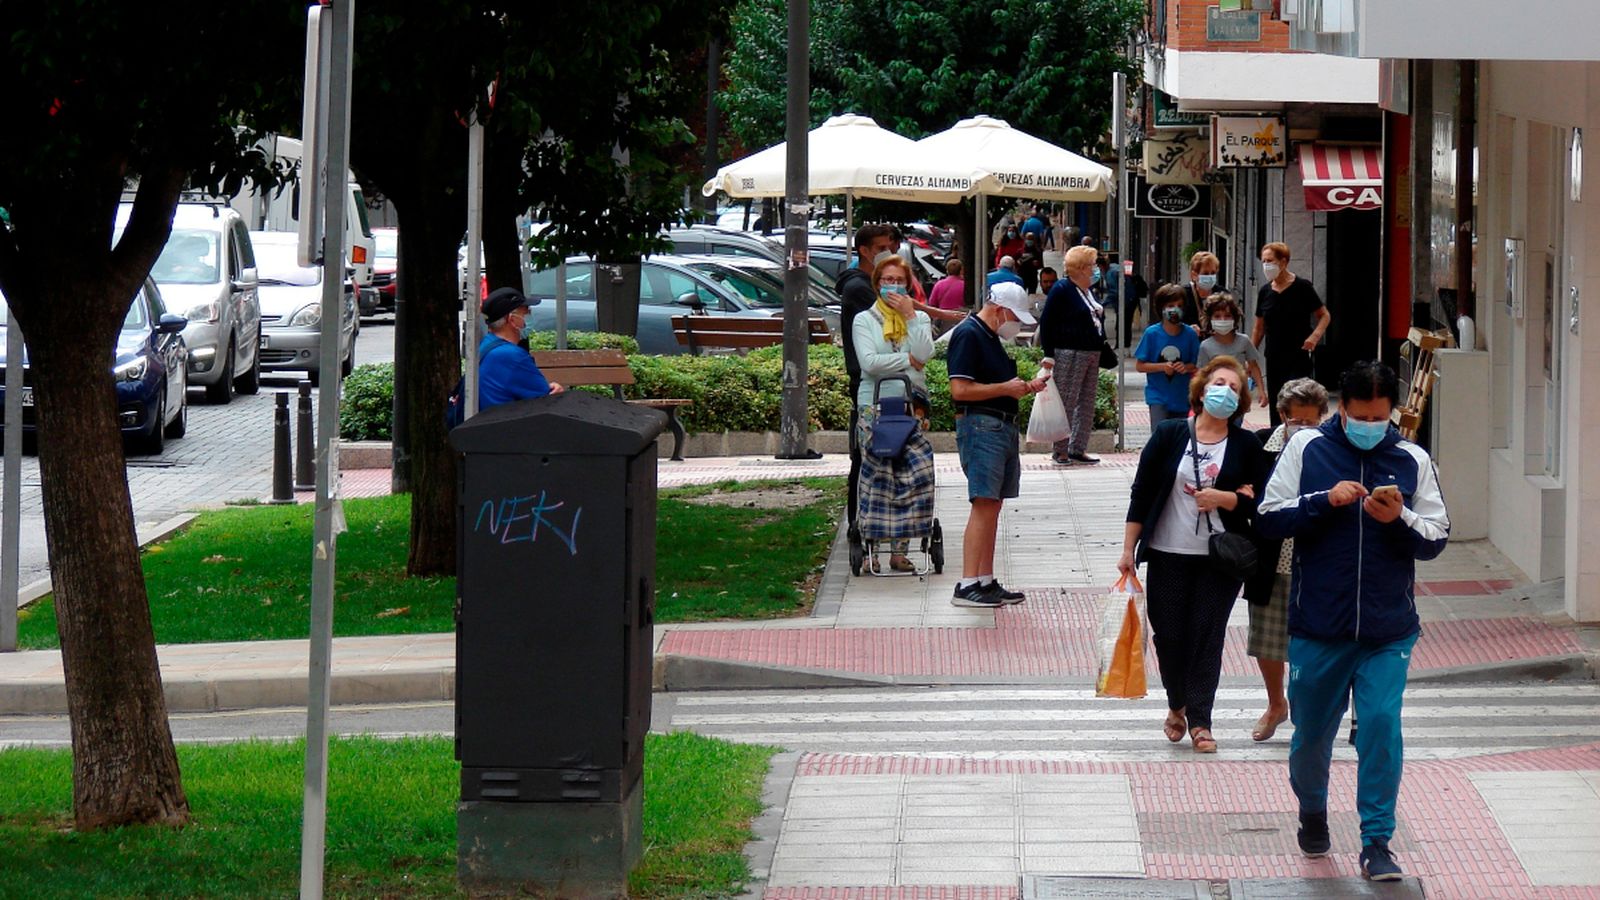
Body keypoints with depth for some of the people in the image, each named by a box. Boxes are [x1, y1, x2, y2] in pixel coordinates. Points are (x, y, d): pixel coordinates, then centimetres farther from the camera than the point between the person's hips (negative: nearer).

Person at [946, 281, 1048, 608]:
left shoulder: (992, 339, 20)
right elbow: (960, 389, -19)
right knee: (983, 505, -14)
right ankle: (967, 586, -16)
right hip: (980, 425, -10)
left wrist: (1027, 387, 12)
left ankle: (986, 582, 14)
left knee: (992, 507, 10)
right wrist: (1005, 388, -13)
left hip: (1003, 426, 10)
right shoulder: (968, 335, -11)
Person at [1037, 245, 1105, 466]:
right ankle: (1060, 450, -2)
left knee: (1087, 403, 9)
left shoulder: (1088, 292, 17)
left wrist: (1101, 350, 20)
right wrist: (1048, 355, -16)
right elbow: (1046, 322, -11)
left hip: (1091, 355, 9)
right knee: (1066, 403, -7)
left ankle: (1078, 449, 14)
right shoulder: (1062, 290, -9)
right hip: (1069, 354, -9)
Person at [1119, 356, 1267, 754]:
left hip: (1220, 559, 0)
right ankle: (1177, 706, 27)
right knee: (1168, 635, 3)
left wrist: (1223, 499, -16)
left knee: (1208, 635, -3)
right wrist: (1129, 549, 0)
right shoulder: (1169, 435, 1)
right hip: (1168, 556, 0)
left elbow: (1259, 502, 2)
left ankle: (1199, 721, 5)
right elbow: (1141, 493, 3)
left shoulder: (1246, 446, 3)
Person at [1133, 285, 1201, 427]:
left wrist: (1186, 367, -17)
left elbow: (1198, 365, 5)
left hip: (1182, 398, 3)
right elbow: (1139, 365, -4)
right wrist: (1162, 367, -19)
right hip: (1158, 397, -3)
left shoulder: (1189, 334, -2)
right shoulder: (1152, 333, -7)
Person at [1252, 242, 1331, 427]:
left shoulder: (1302, 287, -6)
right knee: (1276, 411, 7)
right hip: (1274, 360, 5)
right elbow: (1259, 329, 16)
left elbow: (1325, 316, 0)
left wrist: (1315, 336, -18)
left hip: (1299, 358, -5)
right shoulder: (1265, 292, 8)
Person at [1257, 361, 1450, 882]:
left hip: (1388, 630, 0)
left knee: (1381, 727, -12)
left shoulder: (1411, 460, 3)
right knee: (1311, 730, 12)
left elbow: (1435, 540, 4)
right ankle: (1312, 812, 40)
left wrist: (1399, 519, -15)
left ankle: (1376, 844, -6)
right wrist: (1324, 501, -15)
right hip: (1317, 625, 0)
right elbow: (1270, 518, -2)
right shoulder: (1307, 448, 1)